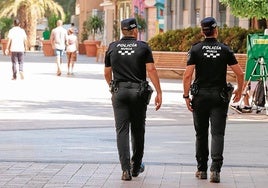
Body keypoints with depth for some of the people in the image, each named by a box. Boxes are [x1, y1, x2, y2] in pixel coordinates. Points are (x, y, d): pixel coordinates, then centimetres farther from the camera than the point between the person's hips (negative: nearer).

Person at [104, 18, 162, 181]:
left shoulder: (113, 47, 6)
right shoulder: (143, 47, -1)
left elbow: (107, 73, 12)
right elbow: (151, 70, -9)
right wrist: (159, 93, -7)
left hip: (119, 92, 1)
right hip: (139, 92, -1)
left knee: (122, 131, -2)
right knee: (138, 131, 13)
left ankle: (126, 169, -13)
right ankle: (136, 166, 24)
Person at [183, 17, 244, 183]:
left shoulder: (196, 50, -2)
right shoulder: (225, 50, 0)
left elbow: (187, 75, -9)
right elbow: (240, 73, -1)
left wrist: (186, 96, -3)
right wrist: (239, 90, 14)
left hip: (200, 96, 1)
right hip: (219, 96, 0)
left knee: (201, 134, 11)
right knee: (217, 133, -3)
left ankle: (202, 170, 17)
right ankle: (215, 169, -18)